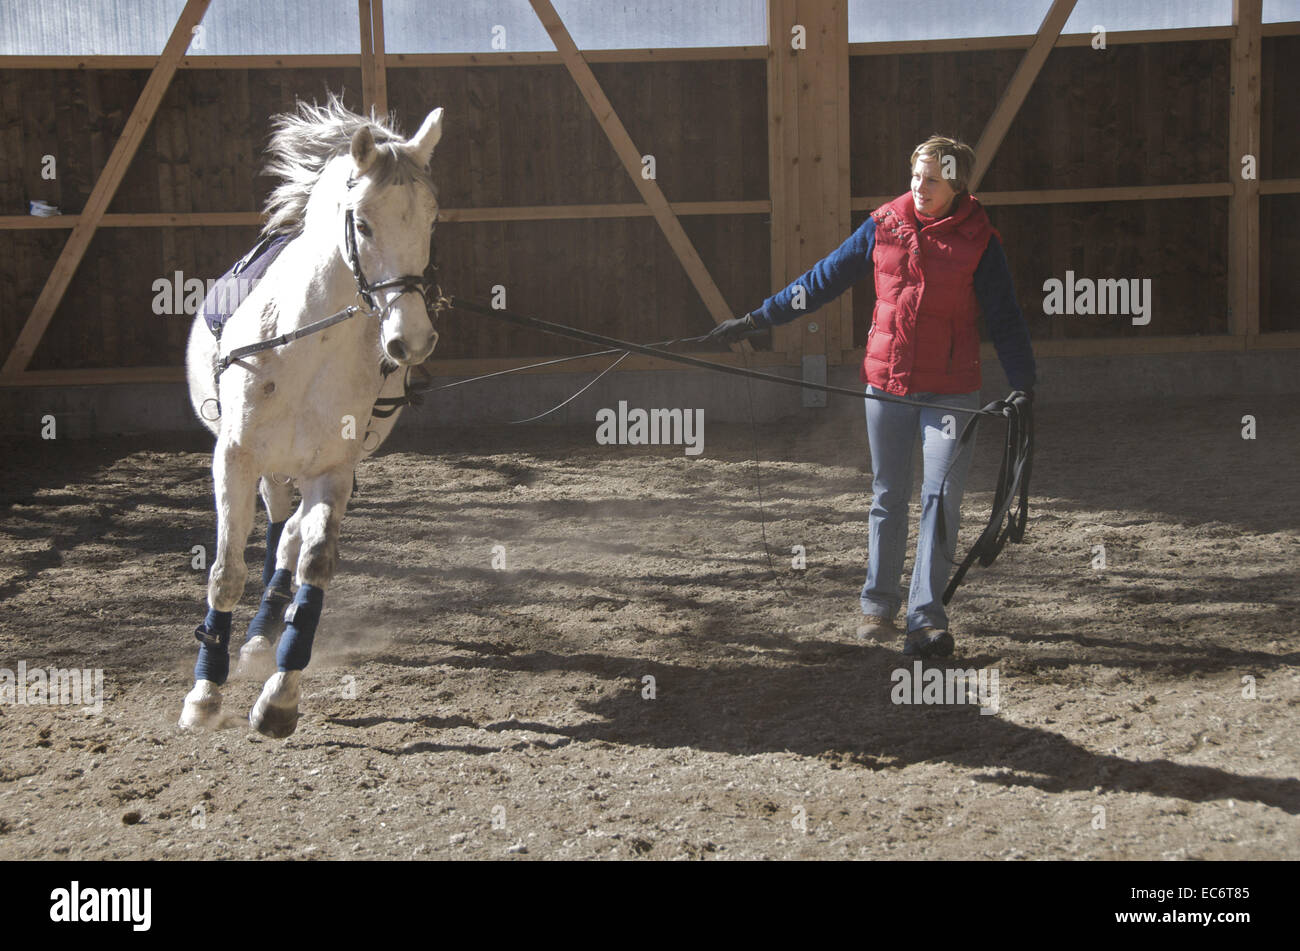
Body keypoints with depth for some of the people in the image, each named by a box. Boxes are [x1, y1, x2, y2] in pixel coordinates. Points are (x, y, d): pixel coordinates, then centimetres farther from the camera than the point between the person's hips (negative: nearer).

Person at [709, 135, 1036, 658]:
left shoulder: (978, 240, -4)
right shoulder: (884, 225, 2)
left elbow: (1004, 318, -1)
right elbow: (825, 279, 8)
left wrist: (1023, 384, -11)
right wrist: (757, 318, 7)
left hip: (950, 392, -2)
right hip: (887, 384, 2)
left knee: (940, 498, -9)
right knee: (888, 497, 11)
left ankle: (926, 618, -6)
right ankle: (878, 604, 24)